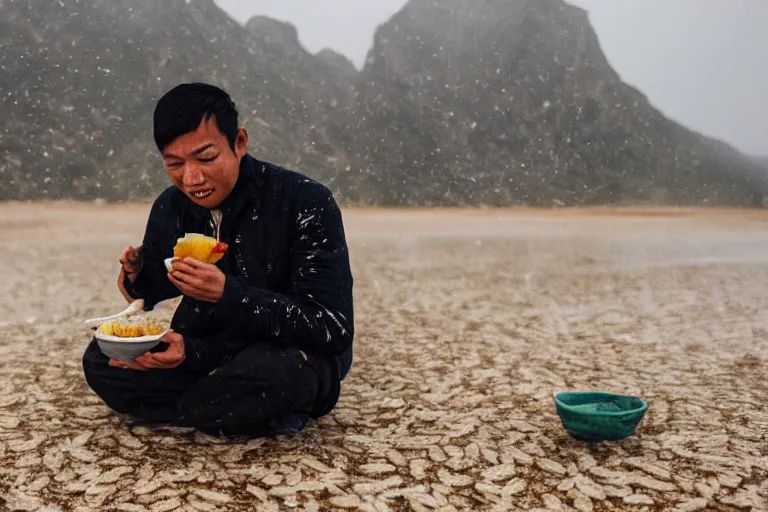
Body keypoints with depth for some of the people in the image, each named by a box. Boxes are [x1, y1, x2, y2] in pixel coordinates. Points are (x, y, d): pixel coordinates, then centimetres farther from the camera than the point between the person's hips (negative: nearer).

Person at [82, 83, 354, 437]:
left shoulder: (306, 203, -20)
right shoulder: (169, 209, -2)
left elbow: (334, 328, -25)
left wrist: (228, 294, -35)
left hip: (296, 358, -5)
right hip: (204, 356, 6)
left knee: (271, 371, -38)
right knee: (100, 360, -9)